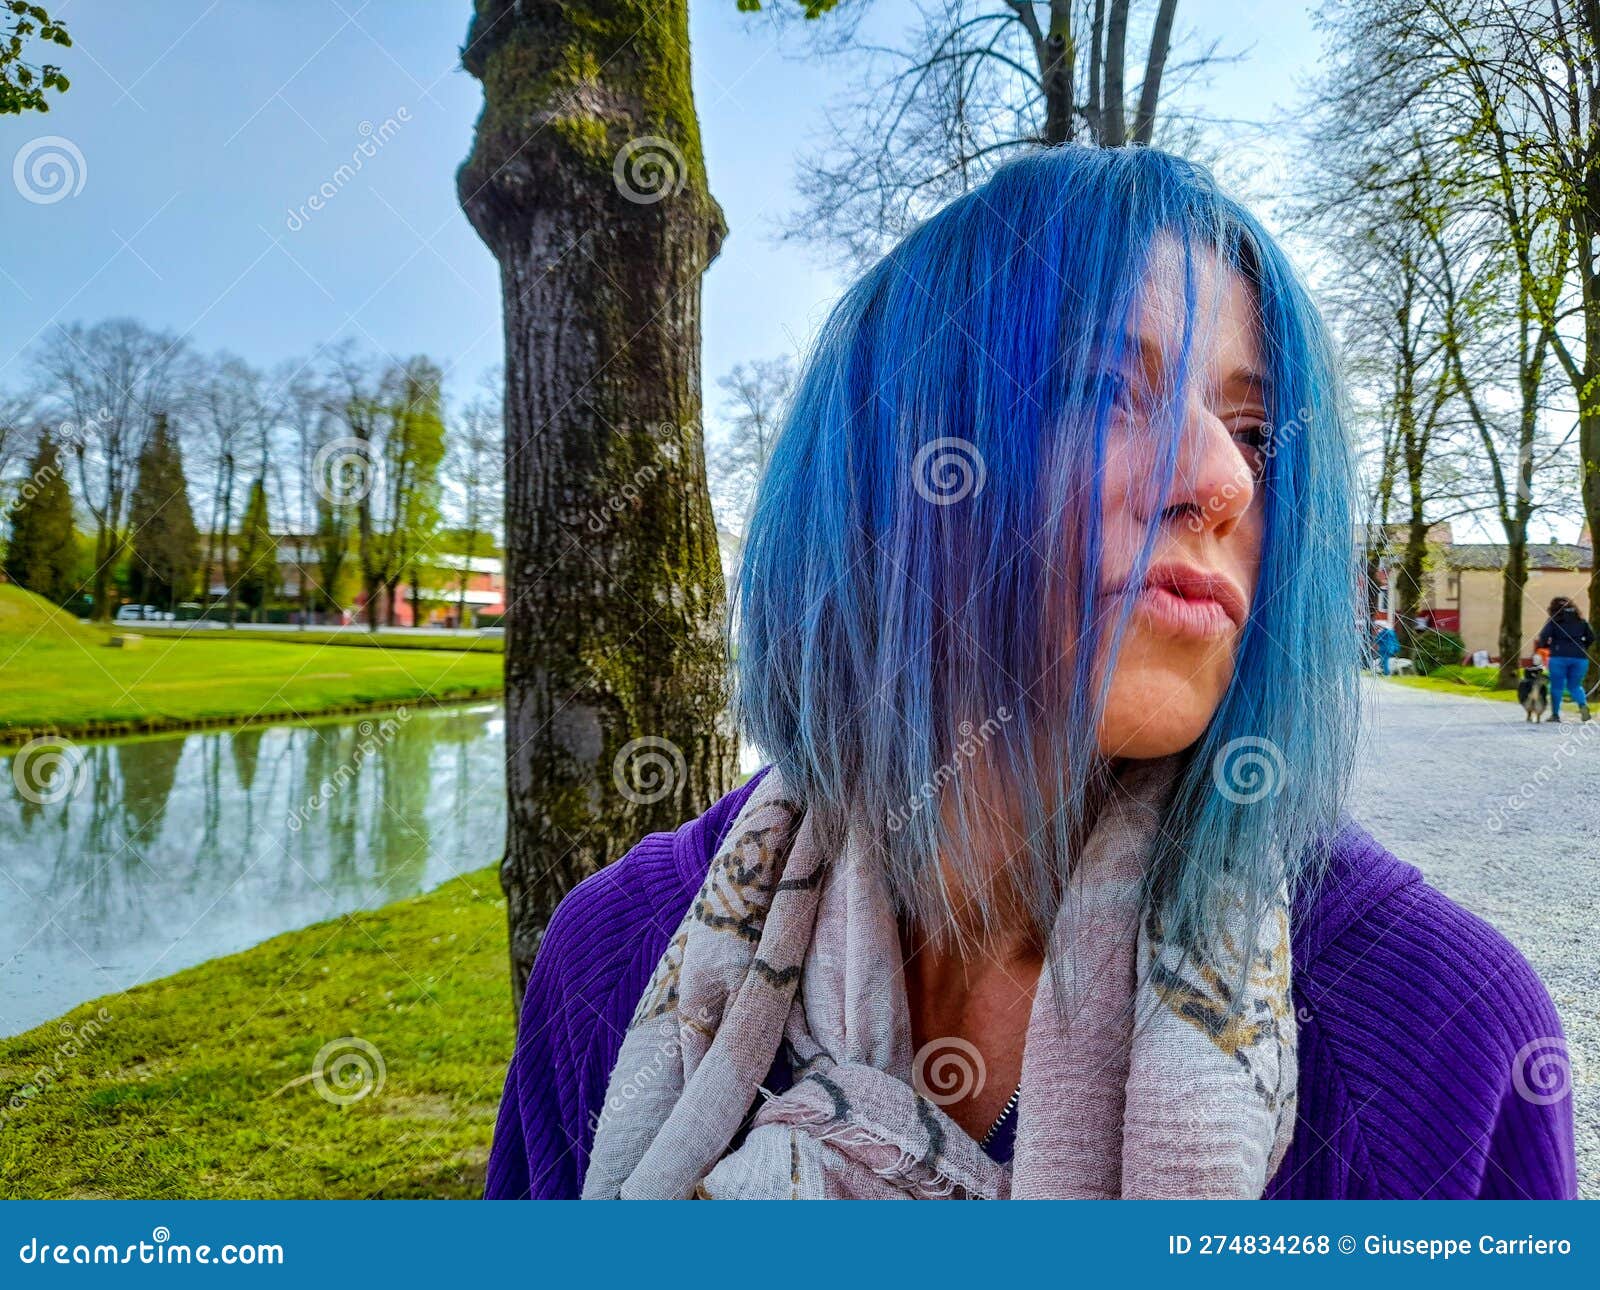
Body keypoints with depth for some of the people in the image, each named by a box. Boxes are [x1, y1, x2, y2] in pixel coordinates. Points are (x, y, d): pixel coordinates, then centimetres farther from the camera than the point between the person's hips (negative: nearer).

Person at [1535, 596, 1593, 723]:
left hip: (1559, 657, -3)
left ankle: (1555, 714, 9)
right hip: (1579, 657, 3)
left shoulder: (1554, 620, -1)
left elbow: (1543, 637, -10)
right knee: (1574, 685, 16)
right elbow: (1591, 637, 11)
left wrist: (1543, 645, 10)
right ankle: (1583, 704, -10)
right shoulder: (1580, 620, 11)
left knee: (1557, 686, 7)